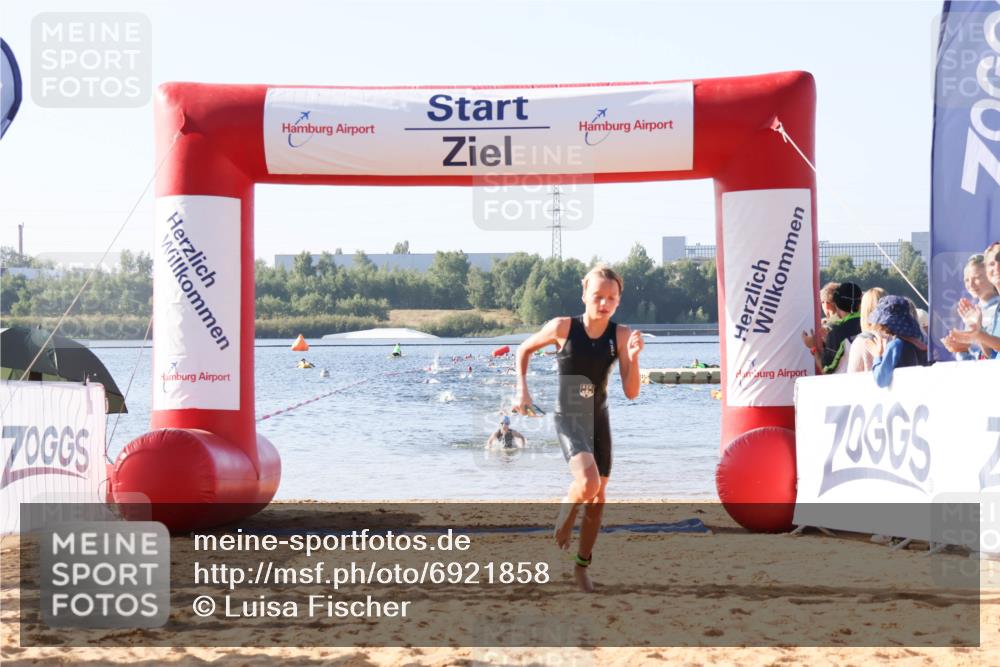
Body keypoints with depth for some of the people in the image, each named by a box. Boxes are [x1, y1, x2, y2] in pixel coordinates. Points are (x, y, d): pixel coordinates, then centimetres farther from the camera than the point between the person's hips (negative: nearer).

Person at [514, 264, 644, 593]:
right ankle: (565, 515, 7)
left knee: (598, 497, 11)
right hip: (569, 418, -4)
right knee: (588, 482, -27)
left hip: (599, 418, 4)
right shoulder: (563, 327, -14)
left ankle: (582, 566, 28)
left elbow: (631, 392, -11)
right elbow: (524, 350, 5)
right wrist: (522, 390, -3)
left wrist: (633, 357, -26)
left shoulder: (621, 335, -8)